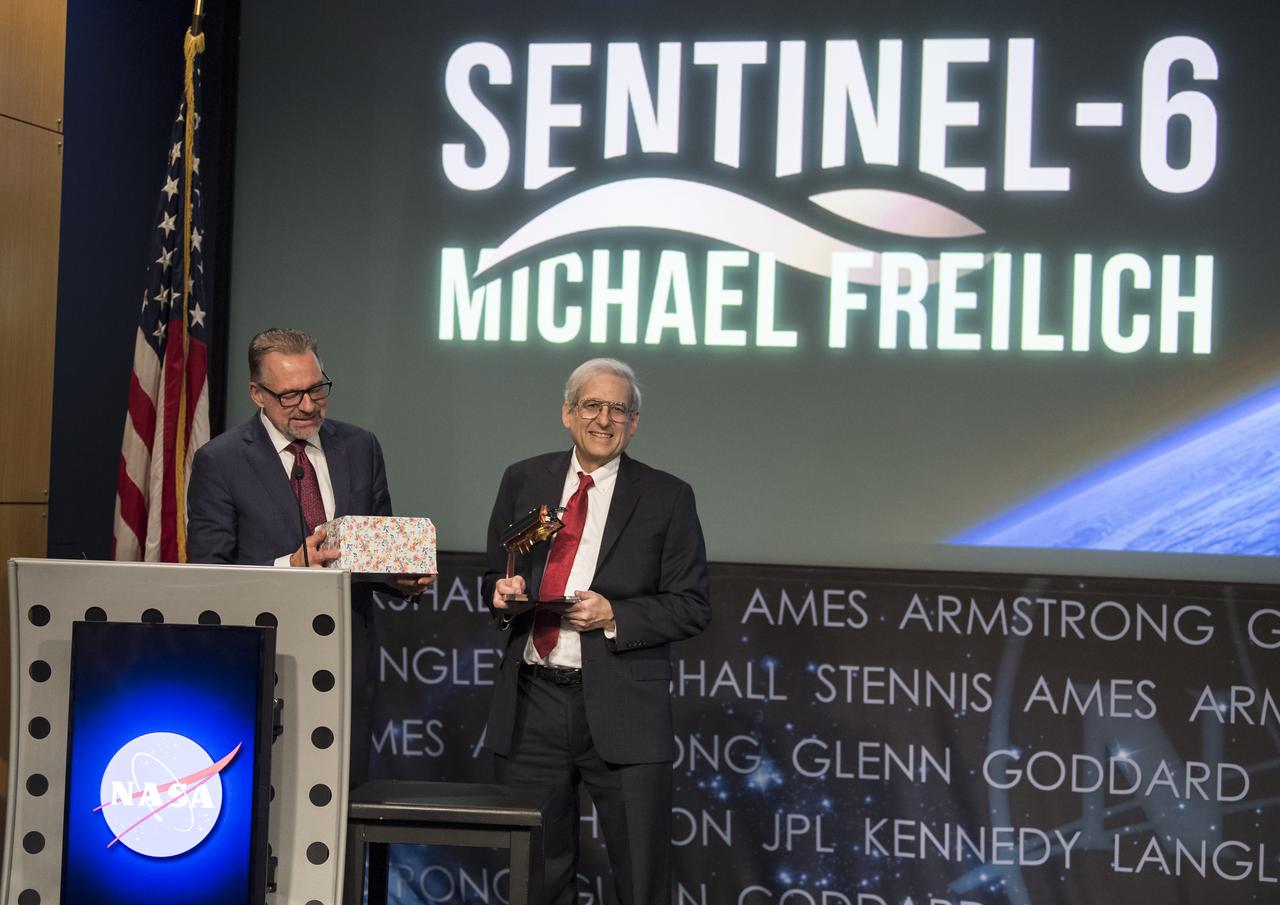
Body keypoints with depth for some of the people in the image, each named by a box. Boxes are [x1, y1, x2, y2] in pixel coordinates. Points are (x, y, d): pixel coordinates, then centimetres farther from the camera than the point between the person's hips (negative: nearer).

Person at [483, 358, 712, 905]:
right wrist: (504, 592, -4)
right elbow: (494, 578, 19)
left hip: (621, 712, -3)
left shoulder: (666, 498, 1)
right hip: (531, 706, 3)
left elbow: (692, 607, 0)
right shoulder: (523, 481, 10)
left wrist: (614, 617, -15)